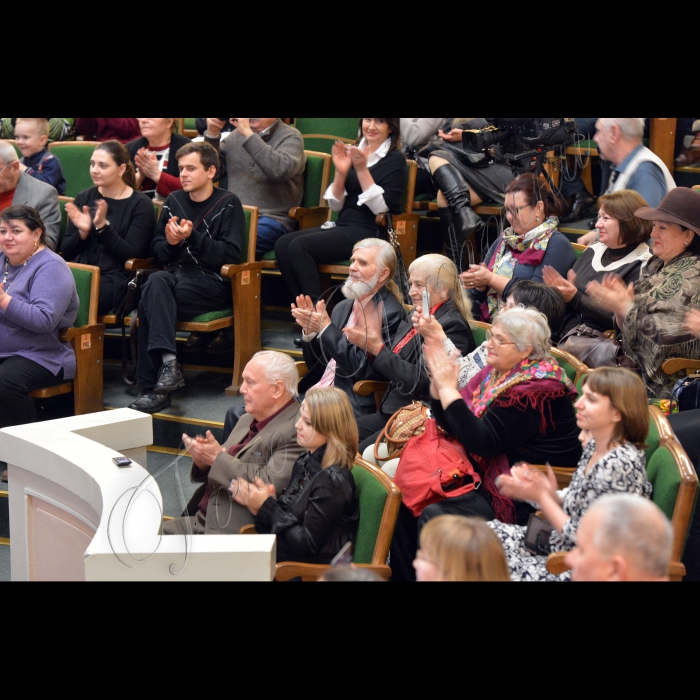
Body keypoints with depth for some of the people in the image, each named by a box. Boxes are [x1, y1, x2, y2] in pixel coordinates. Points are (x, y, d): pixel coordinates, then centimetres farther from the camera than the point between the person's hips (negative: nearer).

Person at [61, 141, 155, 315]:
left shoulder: (140, 204, 4)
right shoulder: (84, 198, 18)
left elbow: (132, 255, -7)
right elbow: (65, 251, 15)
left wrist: (103, 227, -15)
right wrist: (82, 232, -5)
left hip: (113, 277, -4)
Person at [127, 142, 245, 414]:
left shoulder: (228, 204, 3)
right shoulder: (174, 201, 19)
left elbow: (231, 253, -7)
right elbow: (157, 251, 17)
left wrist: (192, 238, -16)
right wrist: (170, 243, -6)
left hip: (211, 282, -4)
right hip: (175, 273, 4)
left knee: (150, 302, -30)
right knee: (157, 281, -33)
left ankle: (154, 386, -33)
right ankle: (168, 363, -42)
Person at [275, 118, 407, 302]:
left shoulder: (395, 159, 0)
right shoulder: (352, 153, 14)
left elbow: (382, 208, -12)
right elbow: (336, 205, 12)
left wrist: (362, 170, -17)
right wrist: (341, 173, -4)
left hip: (369, 232, -6)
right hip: (342, 225, 6)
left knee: (299, 246, -24)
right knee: (283, 244, -16)